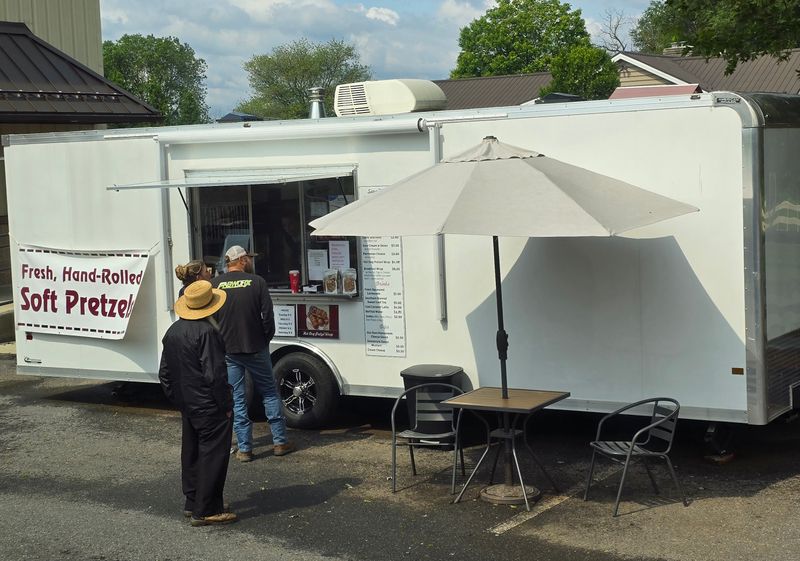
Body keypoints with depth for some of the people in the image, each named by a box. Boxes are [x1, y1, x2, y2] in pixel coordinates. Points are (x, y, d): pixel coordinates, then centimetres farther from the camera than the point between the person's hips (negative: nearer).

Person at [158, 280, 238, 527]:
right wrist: (226, 404, -13)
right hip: (210, 408, -9)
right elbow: (215, 374, -22)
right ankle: (206, 511, -1)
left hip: (187, 406, 9)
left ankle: (192, 502, 28)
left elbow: (164, 372, 14)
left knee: (191, 452, 18)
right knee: (213, 455, -3)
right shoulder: (207, 332, -21)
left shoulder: (173, 331, 7)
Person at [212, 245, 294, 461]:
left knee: (237, 399, 7)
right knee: (269, 393, 13)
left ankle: (244, 448, 7)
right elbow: (268, 315, -8)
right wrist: (266, 338, 7)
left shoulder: (216, 285, -3)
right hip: (255, 348, -1)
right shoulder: (257, 282, -7)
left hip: (228, 351, 1)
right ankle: (280, 442, 15)